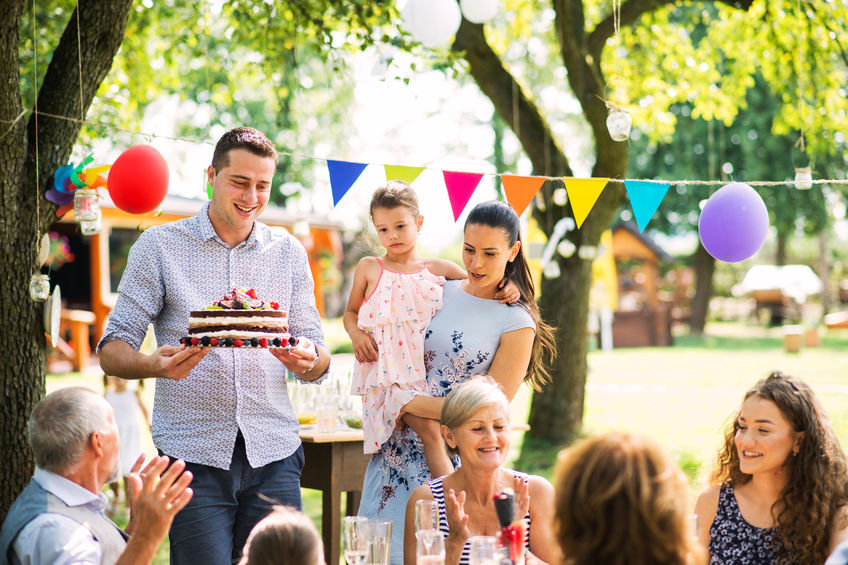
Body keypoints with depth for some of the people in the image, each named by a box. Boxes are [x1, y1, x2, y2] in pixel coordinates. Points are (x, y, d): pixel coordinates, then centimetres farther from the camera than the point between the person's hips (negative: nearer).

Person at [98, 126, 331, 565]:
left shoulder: (289, 253, 12)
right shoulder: (160, 246, 3)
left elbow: (318, 363, 11)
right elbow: (112, 351, 0)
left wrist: (307, 360, -14)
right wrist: (155, 365, -22)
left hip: (273, 453, 3)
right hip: (194, 455, -2)